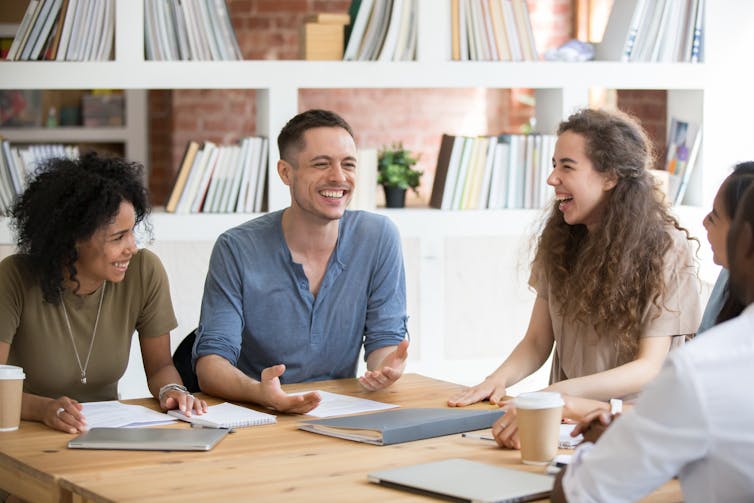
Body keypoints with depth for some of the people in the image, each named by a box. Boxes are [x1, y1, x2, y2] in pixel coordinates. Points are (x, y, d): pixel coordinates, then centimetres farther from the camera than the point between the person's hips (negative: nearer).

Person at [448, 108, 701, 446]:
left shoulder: (666, 249, -8)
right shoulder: (559, 241, 9)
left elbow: (650, 368, -15)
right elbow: (537, 342, 11)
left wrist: (560, 393, -31)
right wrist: (500, 378, -12)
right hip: (567, 419, 5)